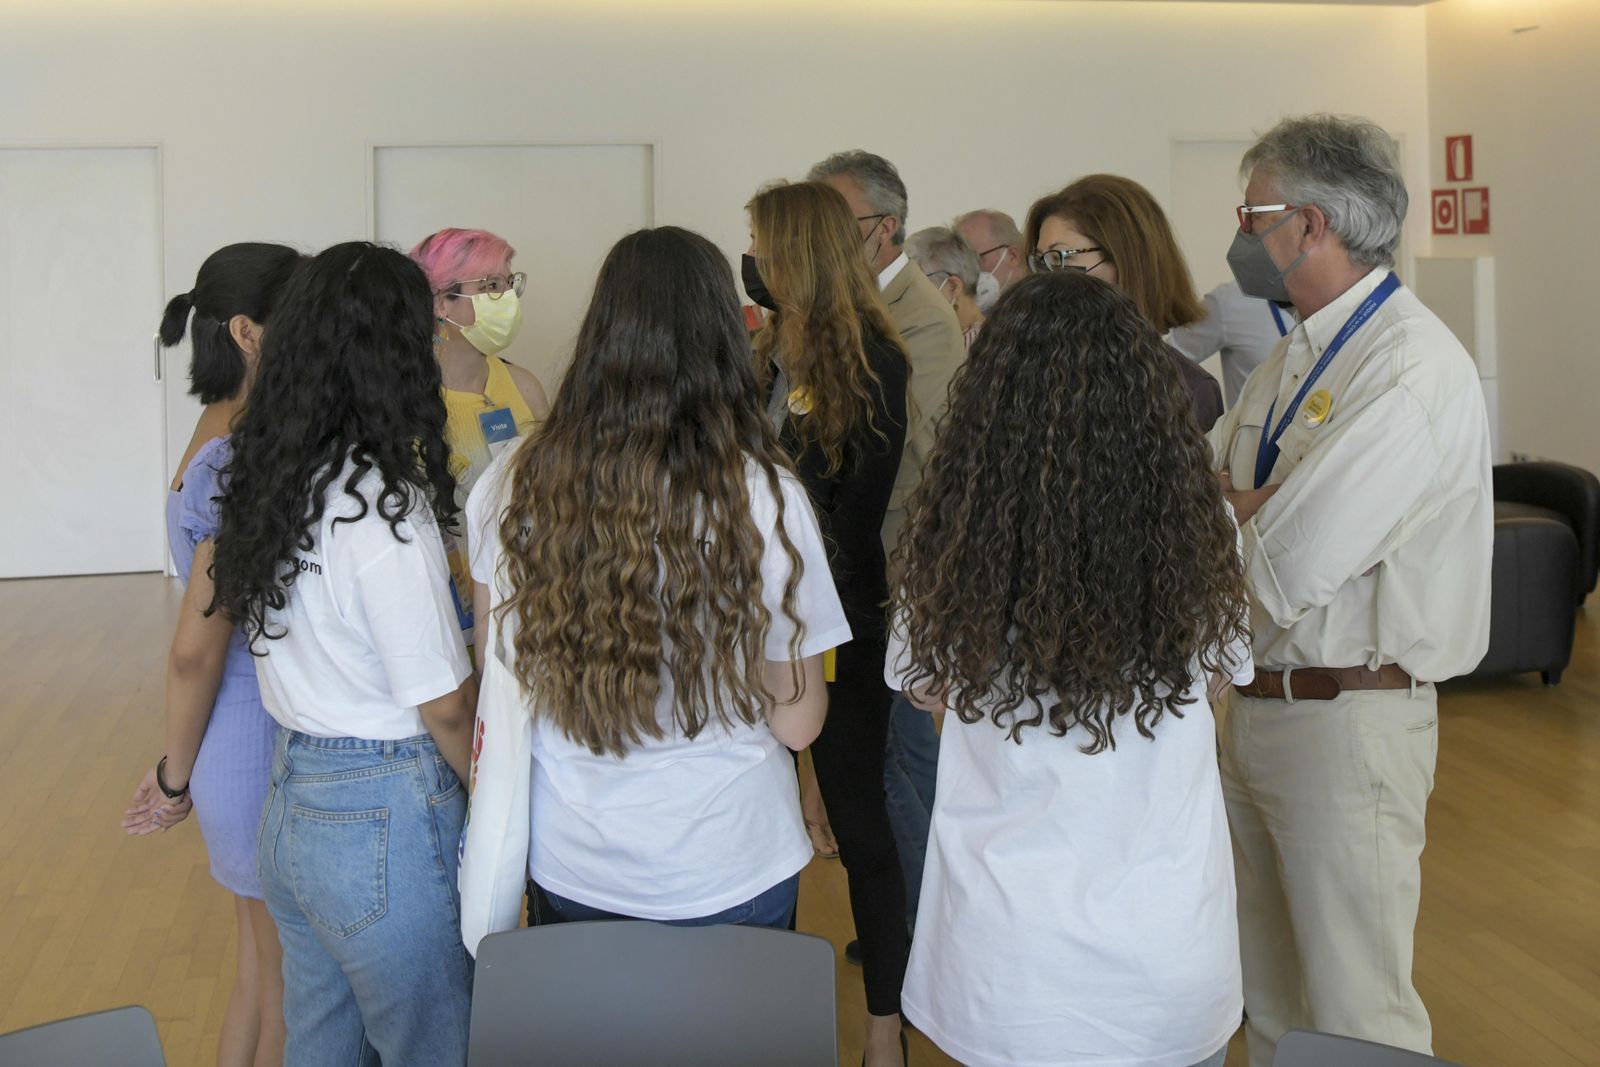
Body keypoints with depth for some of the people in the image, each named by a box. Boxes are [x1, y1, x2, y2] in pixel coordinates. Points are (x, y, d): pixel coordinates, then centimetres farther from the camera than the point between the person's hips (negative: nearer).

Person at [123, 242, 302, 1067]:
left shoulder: (232, 438, 6)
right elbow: (194, 651, -18)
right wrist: (178, 779, -5)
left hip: (265, 743, 9)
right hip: (270, 757, -9)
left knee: (262, 977, 22)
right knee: (292, 998, 8)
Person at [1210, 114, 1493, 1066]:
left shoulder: (1414, 370, -19)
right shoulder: (1302, 354, 11)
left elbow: (1287, 568, -24)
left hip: (1347, 724, -9)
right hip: (1257, 702, 9)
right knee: (1268, 989, 21)